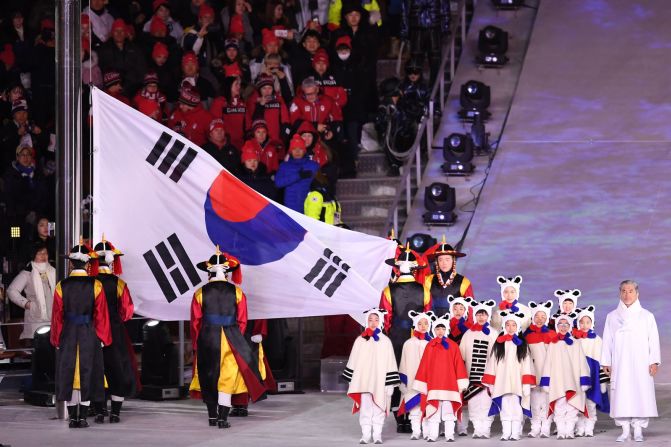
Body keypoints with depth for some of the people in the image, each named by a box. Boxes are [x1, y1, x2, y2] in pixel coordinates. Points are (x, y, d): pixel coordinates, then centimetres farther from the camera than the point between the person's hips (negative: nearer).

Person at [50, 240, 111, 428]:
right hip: (89, 335, -1)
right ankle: (83, 417, 2)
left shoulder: (61, 287, -3)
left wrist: (57, 340, 10)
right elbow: (101, 314, -3)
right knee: (87, 374, 5)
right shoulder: (95, 286, -5)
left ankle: (73, 418, 5)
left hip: (68, 335, 1)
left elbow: (57, 316, 1)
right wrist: (102, 339, 5)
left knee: (69, 374, 6)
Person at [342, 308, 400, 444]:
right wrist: (352, 381, 7)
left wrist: (390, 384, -1)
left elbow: (390, 364, 3)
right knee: (365, 409, 0)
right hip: (363, 381, 1)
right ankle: (365, 435, 4)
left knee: (378, 409, 1)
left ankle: (377, 435, 7)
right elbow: (354, 362, 9)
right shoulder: (360, 340, 5)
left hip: (380, 382, -1)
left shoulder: (385, 341, 3)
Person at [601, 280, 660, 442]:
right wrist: (606, 362, 2)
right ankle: (625, 430, -2)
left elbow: (653, 340, 5)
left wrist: (654, 361, -5)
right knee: (621, 394, -5)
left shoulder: (647, 316, 9)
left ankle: (638, 430, -5)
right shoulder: (612, 317, 13)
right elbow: (607, 340, 10)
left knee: (641, 393, -7)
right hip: (620, 363, 1)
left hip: (641, 362, -1)